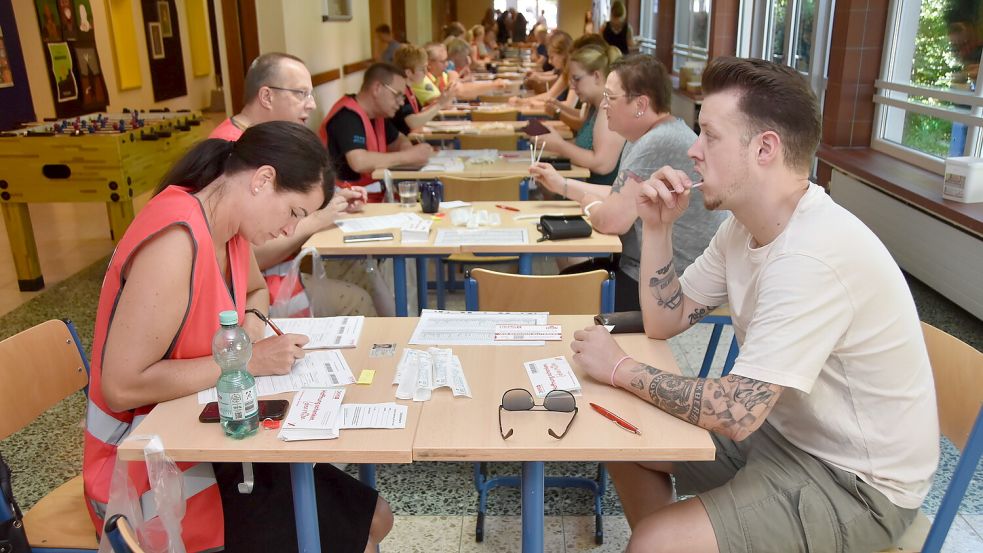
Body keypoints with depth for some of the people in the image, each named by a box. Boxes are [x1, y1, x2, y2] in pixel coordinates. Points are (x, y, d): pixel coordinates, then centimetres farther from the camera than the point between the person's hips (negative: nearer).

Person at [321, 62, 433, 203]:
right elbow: (359, 162, -31)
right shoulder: (347, 116, -17)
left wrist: (408, 148, 1)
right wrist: (407, 156, -20)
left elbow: (398, 140, 26)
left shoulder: (378, 112, 10)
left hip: (376, 196, 9)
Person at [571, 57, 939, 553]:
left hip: (858, 480, -8)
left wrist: (619, 370, -19)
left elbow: (734, 415, -32)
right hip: (785, 427, 9)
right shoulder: (744, 224, -1)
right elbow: (664, 322, 5)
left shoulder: (814, 253, -30)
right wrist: (658, 229, -9)